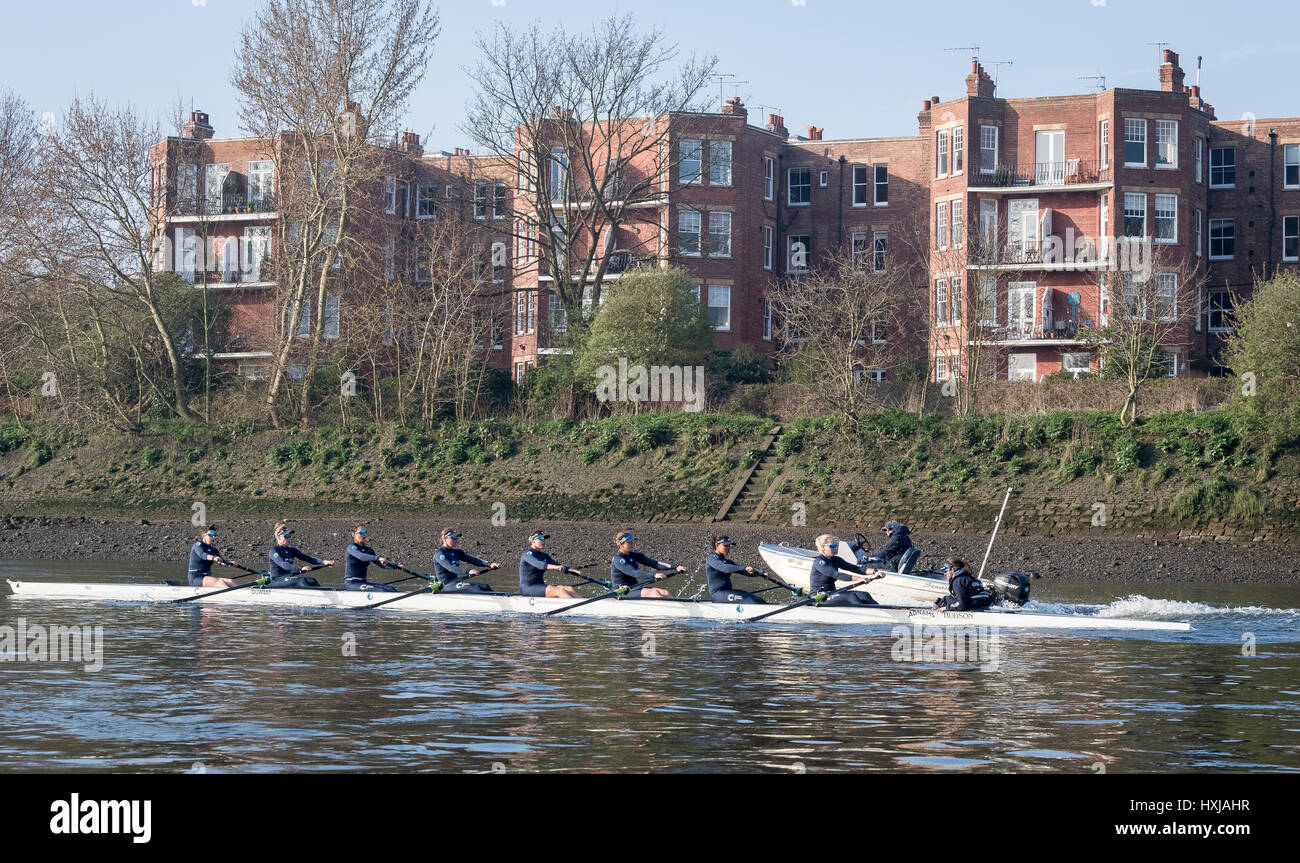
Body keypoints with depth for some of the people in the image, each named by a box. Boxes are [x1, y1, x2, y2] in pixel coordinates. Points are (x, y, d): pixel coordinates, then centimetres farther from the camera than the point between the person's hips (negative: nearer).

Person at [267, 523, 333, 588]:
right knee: (301, 581, -31)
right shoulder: (274, 551, -9)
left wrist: (324, 562, -10)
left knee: (312, 581, -19)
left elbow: (308, 558, 6)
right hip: (277, 581, -7)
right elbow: (283, 565, -26)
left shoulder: (291, 550, 13)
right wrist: (301, 568, -38)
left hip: (289, 579, 7)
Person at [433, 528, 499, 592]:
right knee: (474, 587, -27)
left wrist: (489, 564, -12)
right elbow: (450, 567, -26)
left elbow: (472, 560, 4)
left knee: (484, 587, -11)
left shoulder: (456, 552, 16)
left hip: (455, 583, 8)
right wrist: (468, 571, -41)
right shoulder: (440, 554, -9)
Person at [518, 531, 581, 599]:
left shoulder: (544, 556, 18)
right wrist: (555, 567, -42)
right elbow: (538, 564, -27)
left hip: (541, 586, 8)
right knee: (559, 591, -28)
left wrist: (574, 571, -3)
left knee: (570, 589, -14)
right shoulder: (528, 554, -8)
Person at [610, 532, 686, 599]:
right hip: (622, 594, -7)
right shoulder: (618, 559, -11)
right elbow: (633, 573, -25)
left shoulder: (635, 556, 13)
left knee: (665, 592, -17)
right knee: (653, 592, -30)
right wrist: (654, 575, -37)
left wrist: (675, 567, -11)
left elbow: (654, 563, 3)